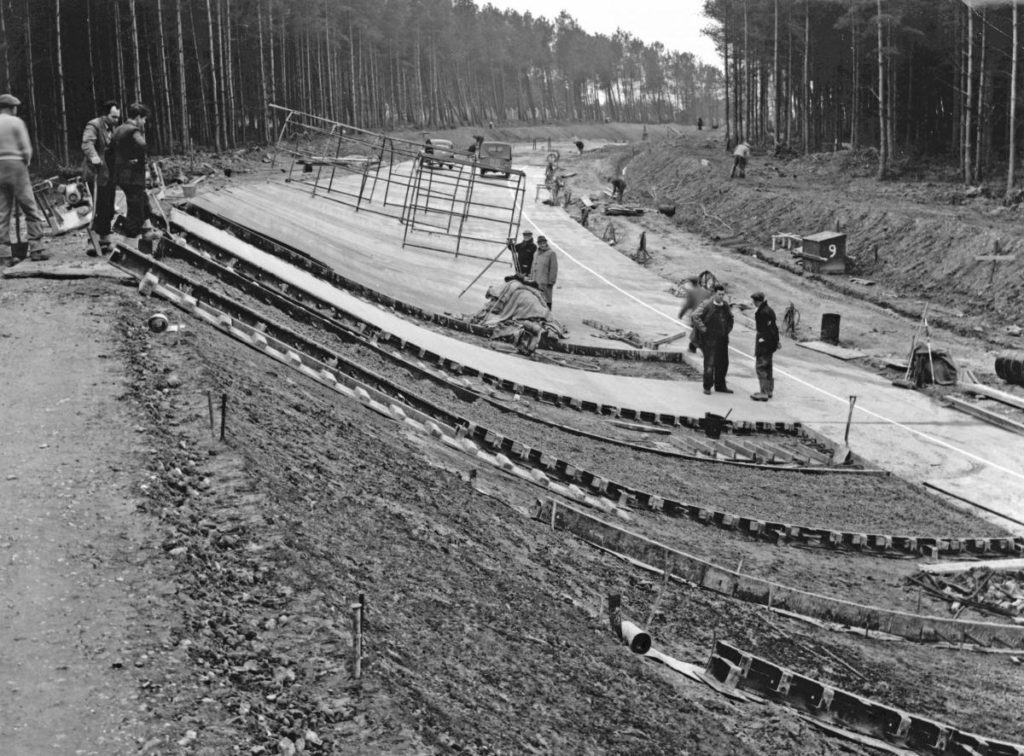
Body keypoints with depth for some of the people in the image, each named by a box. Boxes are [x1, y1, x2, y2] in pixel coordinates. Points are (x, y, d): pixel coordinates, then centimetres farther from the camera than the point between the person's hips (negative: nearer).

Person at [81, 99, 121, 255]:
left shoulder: (113, 128, 18)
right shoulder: (93, 126, -9)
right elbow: (87, 144, -26)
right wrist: (94, 157, -43)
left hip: (110, 174, 8)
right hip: (97, 173, -8)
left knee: (109, 211, 9)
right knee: (101, 209, -10)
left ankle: (104, 241, 17)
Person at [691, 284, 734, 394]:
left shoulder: (726, 305, 8)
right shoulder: (707, 305, -13)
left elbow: (730, 318, 27)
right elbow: (694, 316, -20)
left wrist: (728, 329, 15)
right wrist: (703, 329, -19)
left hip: (723, 339, 7)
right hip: (710, 340, -6)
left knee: (723, 363, 12)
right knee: (709, 363, -4)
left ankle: (720, 386, 24)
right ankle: (707, 387, 6)